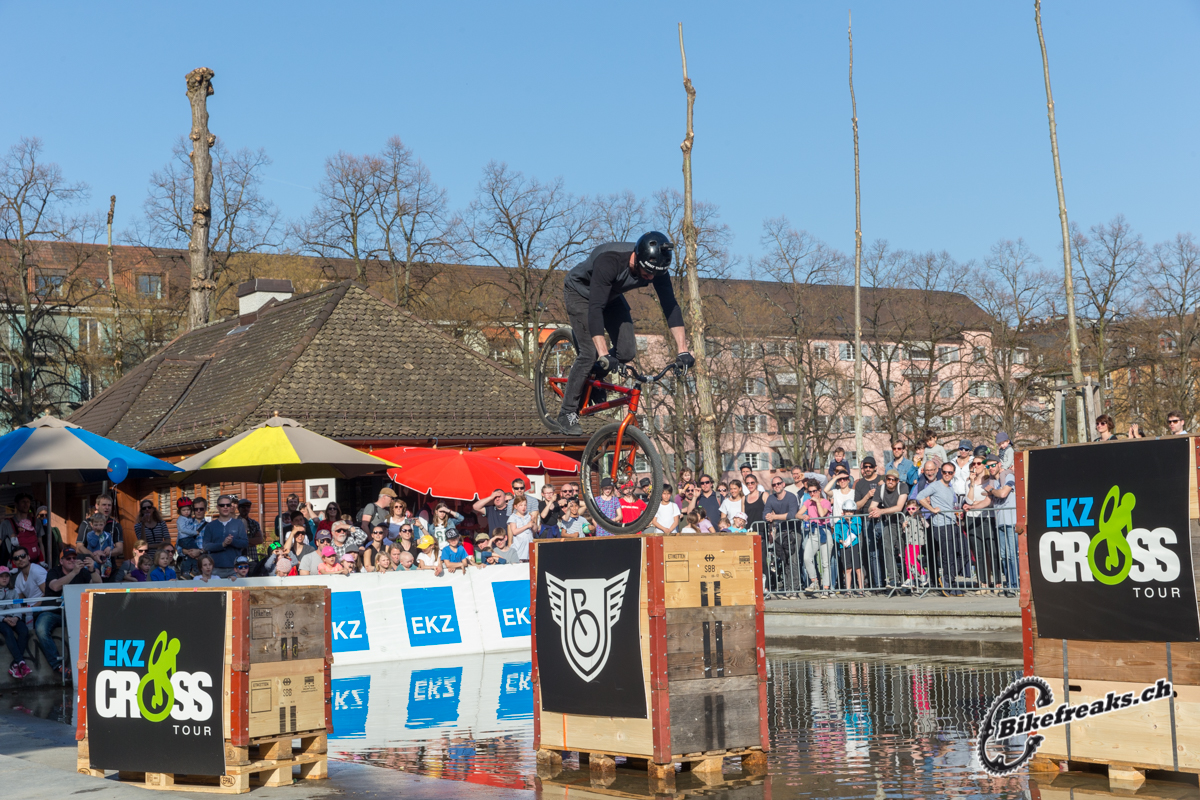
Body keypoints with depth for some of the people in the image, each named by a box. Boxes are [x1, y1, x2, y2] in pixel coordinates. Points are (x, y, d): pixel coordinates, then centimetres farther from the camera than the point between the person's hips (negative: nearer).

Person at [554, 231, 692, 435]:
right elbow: (595, 308, -46)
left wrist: (683, 351, -29)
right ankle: (566, 417, -11)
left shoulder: (657, 268, -25)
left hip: (610, 295, 6)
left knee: (627, 352, -10)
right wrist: (604, 355, -53)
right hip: (580, 291, -6)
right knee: (590, 353, -19)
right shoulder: (609, 260, -42)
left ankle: (592, 377, 19)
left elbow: (670, 306, -21)